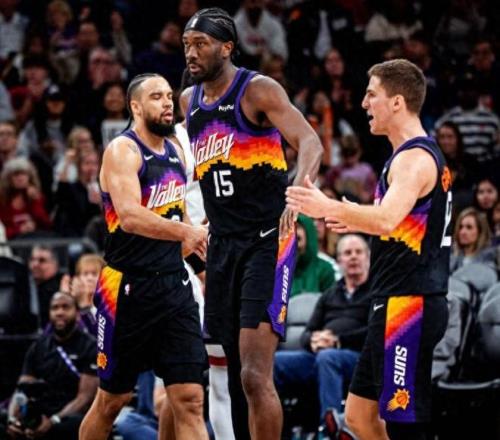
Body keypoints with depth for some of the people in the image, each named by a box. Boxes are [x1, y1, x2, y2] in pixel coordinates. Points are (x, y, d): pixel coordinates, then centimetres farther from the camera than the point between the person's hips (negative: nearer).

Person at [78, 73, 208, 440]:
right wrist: (185, 232, -33)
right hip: (128, 288, -6)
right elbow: (130, 217, -27)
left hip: (174, 286, 6)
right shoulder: (122, 151, -11)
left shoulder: (175, 150, 12)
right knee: (112, 399, 7)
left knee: (190, 400, -5)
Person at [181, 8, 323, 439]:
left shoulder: (258, 90, -10)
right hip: (222, 243, 8)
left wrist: (299, 190, -40)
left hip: (267, 241, -7)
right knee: (236, 376, 11)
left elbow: (310, 142, -22)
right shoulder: (190, 100, 12)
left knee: (255, 377, -16)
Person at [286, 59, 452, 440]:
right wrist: (357, 221, 22)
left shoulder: (414, 159, -15)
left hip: (407, 306, -11)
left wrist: (330, 208, -29)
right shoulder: (423, 154, 18)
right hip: (396, 307, 11)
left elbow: (386, 219, -33)